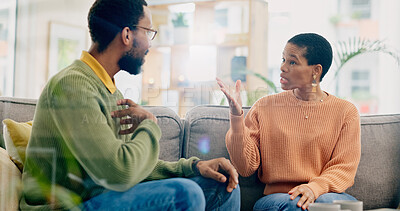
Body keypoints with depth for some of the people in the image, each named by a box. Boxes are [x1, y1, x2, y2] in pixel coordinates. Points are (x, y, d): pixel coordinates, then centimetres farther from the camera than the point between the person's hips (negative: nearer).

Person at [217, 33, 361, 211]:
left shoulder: (346, 112, 8)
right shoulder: (264, 107, 8)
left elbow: (344, 167, 0)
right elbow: (246, 167, 1)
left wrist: (314, 188, -21)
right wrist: (236, 116, -11)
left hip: (326, 194, 1)